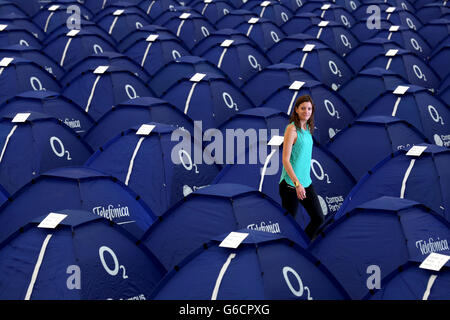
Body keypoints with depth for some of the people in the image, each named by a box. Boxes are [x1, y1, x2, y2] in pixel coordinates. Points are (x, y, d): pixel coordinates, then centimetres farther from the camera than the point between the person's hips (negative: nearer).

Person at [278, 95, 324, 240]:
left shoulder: (307, 128, 11)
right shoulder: (292, 129, -13)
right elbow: (285, 160, -17)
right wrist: (297, 183, -23)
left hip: (306, 183, 8)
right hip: (290, 184, -8)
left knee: (318, 218, 8)